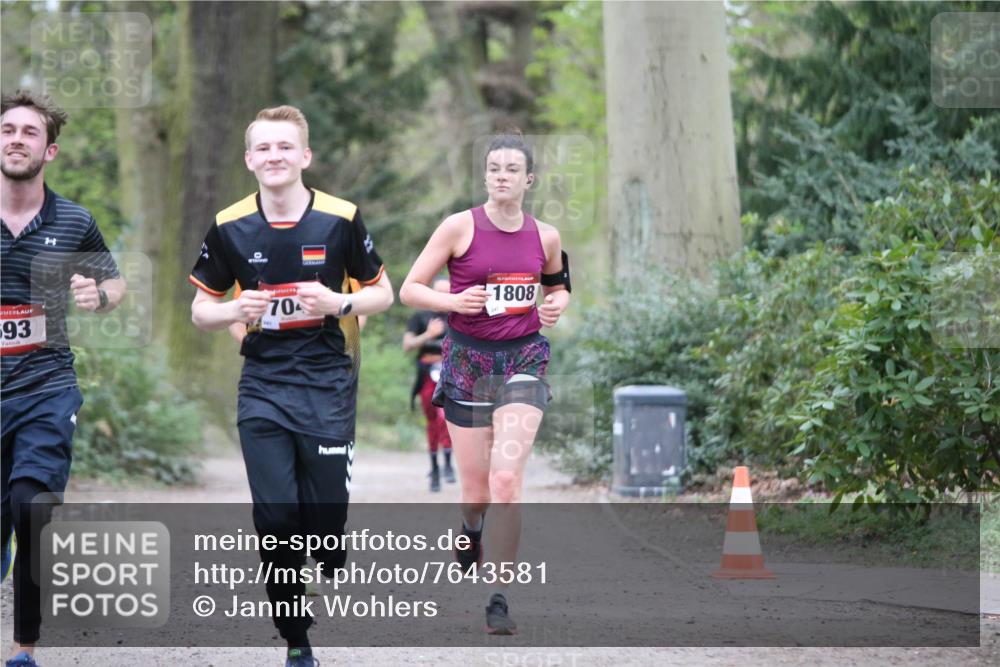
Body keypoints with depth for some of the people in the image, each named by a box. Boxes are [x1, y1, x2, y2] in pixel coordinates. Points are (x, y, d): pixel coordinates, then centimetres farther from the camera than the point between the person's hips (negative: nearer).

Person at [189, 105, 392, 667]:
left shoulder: (341, 219, -5)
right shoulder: (230, 227, -1)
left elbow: (383, 293, 5)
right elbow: (202, 310, 9)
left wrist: (339, 303, -15)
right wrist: (236, 311, -13)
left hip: (327, 383, -1)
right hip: (263, 385, 2)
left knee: (326, 516, -4)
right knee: (276, 517, -4)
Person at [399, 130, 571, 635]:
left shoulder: (545, 237, 4)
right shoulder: (460, 227, -6)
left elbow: (558, 286, 24)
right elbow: (410, 290, -4)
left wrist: (557, 305, 1)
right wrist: (455, 301, -21)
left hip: (522, 362, 1)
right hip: (467, 360, -1)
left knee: (507, 480, -16)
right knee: (476, 490, 6)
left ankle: (500, 599, -10)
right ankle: (471, 529, 47)